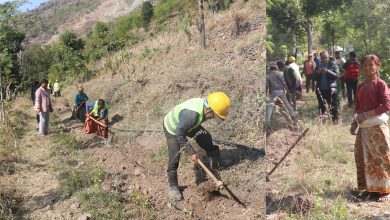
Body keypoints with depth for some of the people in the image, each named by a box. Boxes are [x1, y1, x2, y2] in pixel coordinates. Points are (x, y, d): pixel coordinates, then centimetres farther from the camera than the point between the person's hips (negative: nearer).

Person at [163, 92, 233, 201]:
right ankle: (173, 187, 15)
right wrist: (191, 152, -27)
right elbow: (179, 133, -33)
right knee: (174, 159, -6)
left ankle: (216, 162, 38)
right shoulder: (192, 114, -45)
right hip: (172, 129, -8)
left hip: (186, 125, 8)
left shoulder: (205, 104, -20)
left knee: (206, 138, 14)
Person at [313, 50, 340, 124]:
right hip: (320, 90, 4)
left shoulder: (333, 65, 0)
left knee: (333, 107, 1)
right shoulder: (318, 65, 11)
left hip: (331, 89, -4)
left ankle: (335, 120, 9)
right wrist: (317, 72, -13)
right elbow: (314, 78, 8)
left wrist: (327, 71, -23)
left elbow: (337, 75, -13)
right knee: (322, 107, 13)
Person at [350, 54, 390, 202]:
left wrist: (366, 115, -18)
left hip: (377, 126, -7)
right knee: (363, 157, 11)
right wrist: (355, 123, 3)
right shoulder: (361, 86, 12)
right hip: (363, 127, 7)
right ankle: (370, 187, 24)